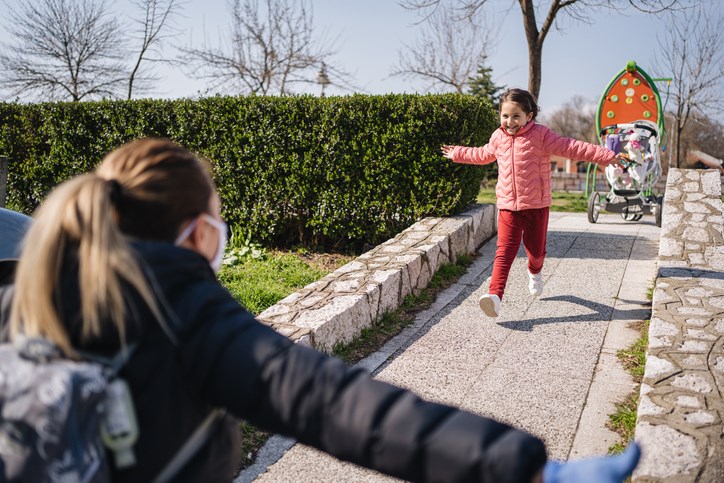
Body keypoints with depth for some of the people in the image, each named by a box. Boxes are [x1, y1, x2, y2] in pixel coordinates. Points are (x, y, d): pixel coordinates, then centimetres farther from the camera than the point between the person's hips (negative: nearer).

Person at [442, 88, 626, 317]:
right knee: (505, 250, -13)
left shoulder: (541, 135, -7)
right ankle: (495, 294, -25)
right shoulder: (498, 137, 8)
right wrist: (458, 153, 40)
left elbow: (571, 148, -10)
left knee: (536, 249, 12)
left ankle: (535, 273, 48)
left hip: (537, 205, -1)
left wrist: (606, 156, -17)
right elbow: (482, 154, 29)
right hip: (508, 206, 2)